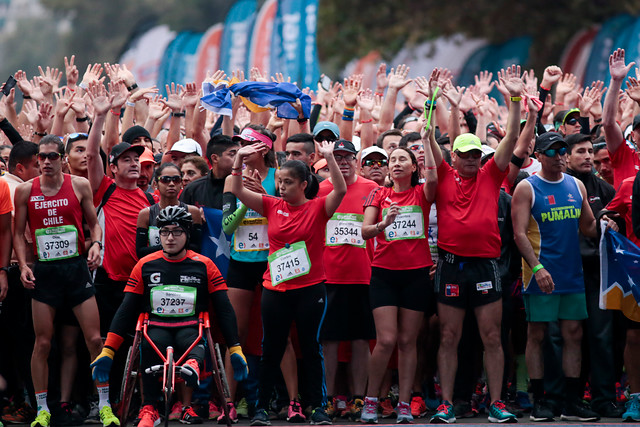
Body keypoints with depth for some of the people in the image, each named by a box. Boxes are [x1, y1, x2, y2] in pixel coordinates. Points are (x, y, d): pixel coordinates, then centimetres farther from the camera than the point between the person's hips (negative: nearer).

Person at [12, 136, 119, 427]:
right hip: (43, 272, 0)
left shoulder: (79, 185, 2)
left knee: (95, 339, -2)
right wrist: (23, 265, -5)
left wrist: (96, 244, -11)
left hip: (76, 268, 0)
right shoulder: (25, 191, 2)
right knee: (42, 343, 1)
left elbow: (93, 222, 9)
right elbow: (19, 233, 7)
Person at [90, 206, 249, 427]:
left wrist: (236, 350, 0)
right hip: (157, 328, 0)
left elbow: (224, 309, 8)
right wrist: (107, 351, 0)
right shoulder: (145, 265, 8)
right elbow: (126, 309, 8)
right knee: (150, 345, -33)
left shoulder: (204, 266, 7)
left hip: (189, 329, 0)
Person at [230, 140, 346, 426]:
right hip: (275, 290, 3)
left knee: (311, 349, 3)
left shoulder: (318, 208, -3)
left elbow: (340, 190, -19)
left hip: (310, 289, -3)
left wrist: (329, 158, -27)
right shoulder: (273, 206, 5)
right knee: (271, 350, 7)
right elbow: (238, 191, 2)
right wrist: (239, 159, -9)